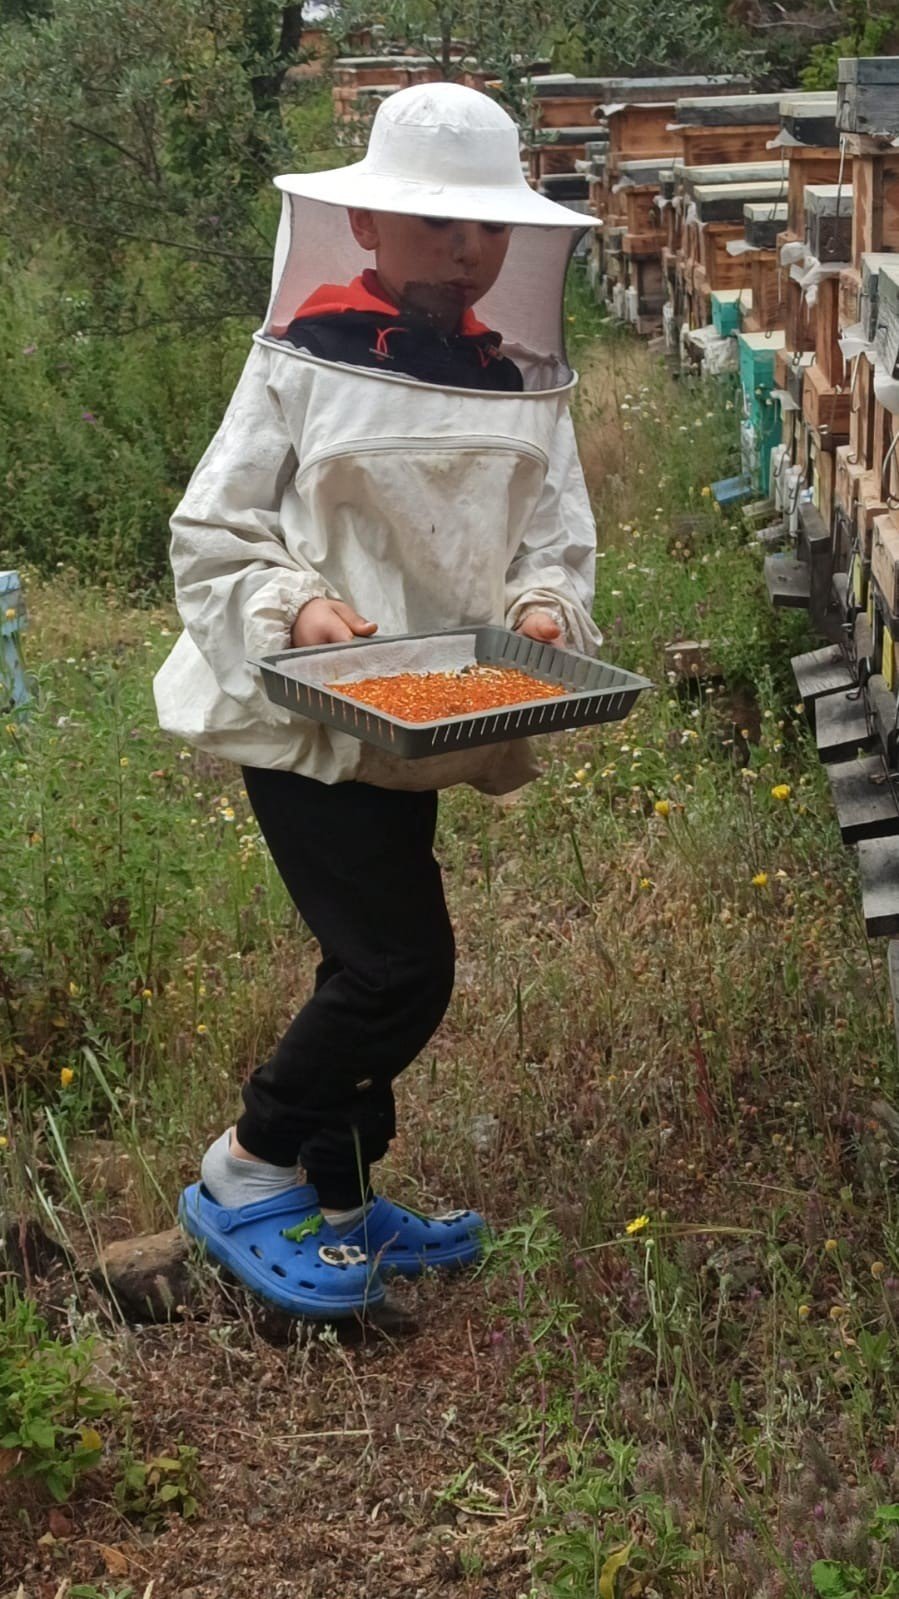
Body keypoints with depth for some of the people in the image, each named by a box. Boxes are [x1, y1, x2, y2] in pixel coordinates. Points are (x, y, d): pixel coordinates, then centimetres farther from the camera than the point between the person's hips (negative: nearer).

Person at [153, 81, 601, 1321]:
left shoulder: (520, 378, 5)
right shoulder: (308, 355, -10)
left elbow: (558, 538, 9)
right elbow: (210, 534, -7)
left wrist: (545, 606, -12)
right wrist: (292, 609, -23)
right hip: (306, 716, -6)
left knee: (374, 965, 15)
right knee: (401, 969, -10)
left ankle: (336, 1204, 33)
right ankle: (244, 1176, 11)